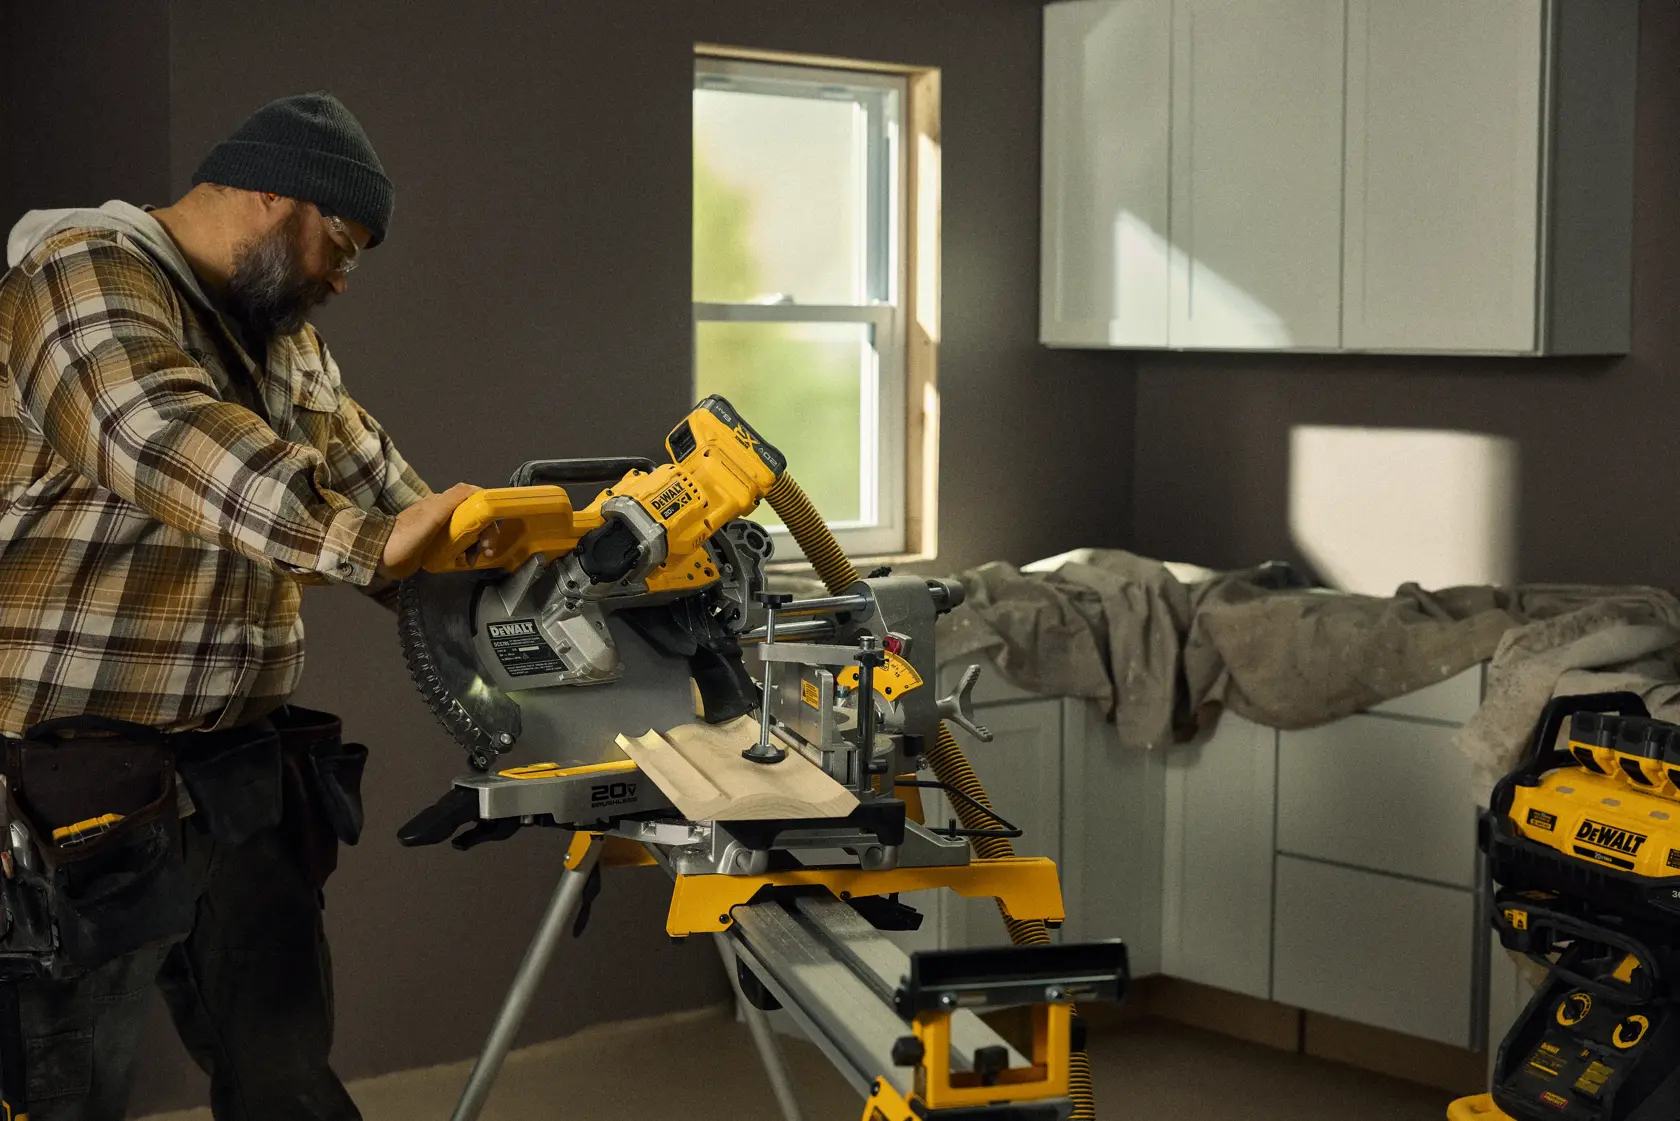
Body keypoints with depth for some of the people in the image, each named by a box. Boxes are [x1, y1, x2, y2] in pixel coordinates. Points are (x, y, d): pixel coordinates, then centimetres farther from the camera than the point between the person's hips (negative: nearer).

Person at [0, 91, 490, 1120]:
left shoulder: (286, 340, 18)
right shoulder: (87, 277, -12)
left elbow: (368, 478, 17)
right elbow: (167, 442, -29)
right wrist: (365, 541, -39)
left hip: (238, 771, 8)